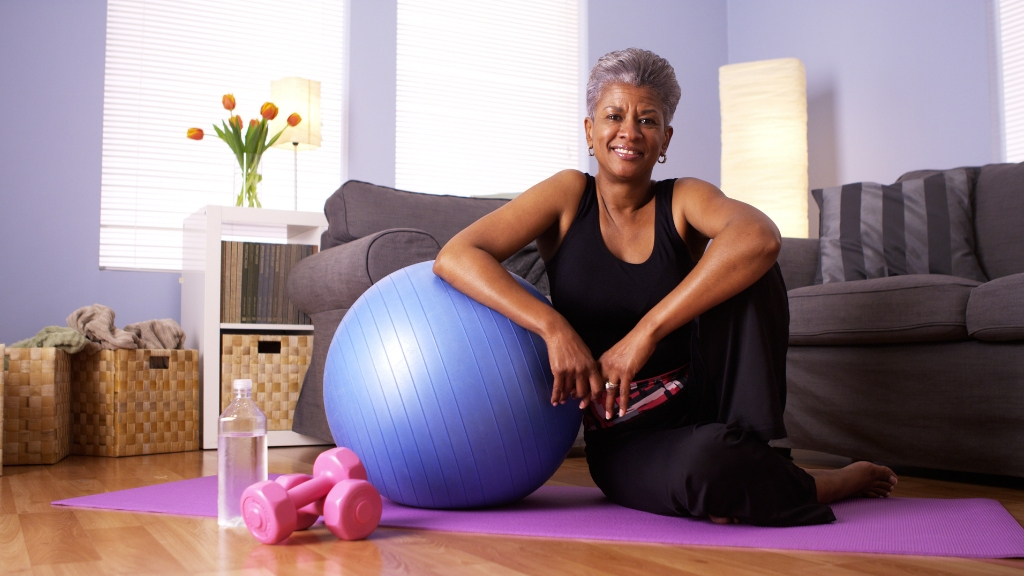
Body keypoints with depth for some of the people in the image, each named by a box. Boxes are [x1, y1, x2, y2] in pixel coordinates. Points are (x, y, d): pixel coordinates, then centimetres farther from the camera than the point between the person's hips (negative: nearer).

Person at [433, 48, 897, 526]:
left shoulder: (683, 200, -2)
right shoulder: (569, 196, -2)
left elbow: (760, 236, -26)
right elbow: (455, 257, -14)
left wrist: (646, 332, -35)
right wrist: (554, 326, -29)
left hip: (702, 404, 1)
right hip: (626, 441, -1)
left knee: (747, 270, -21)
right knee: (706, 466, -35)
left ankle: (749, 450, -14)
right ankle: (834, 482, -5)